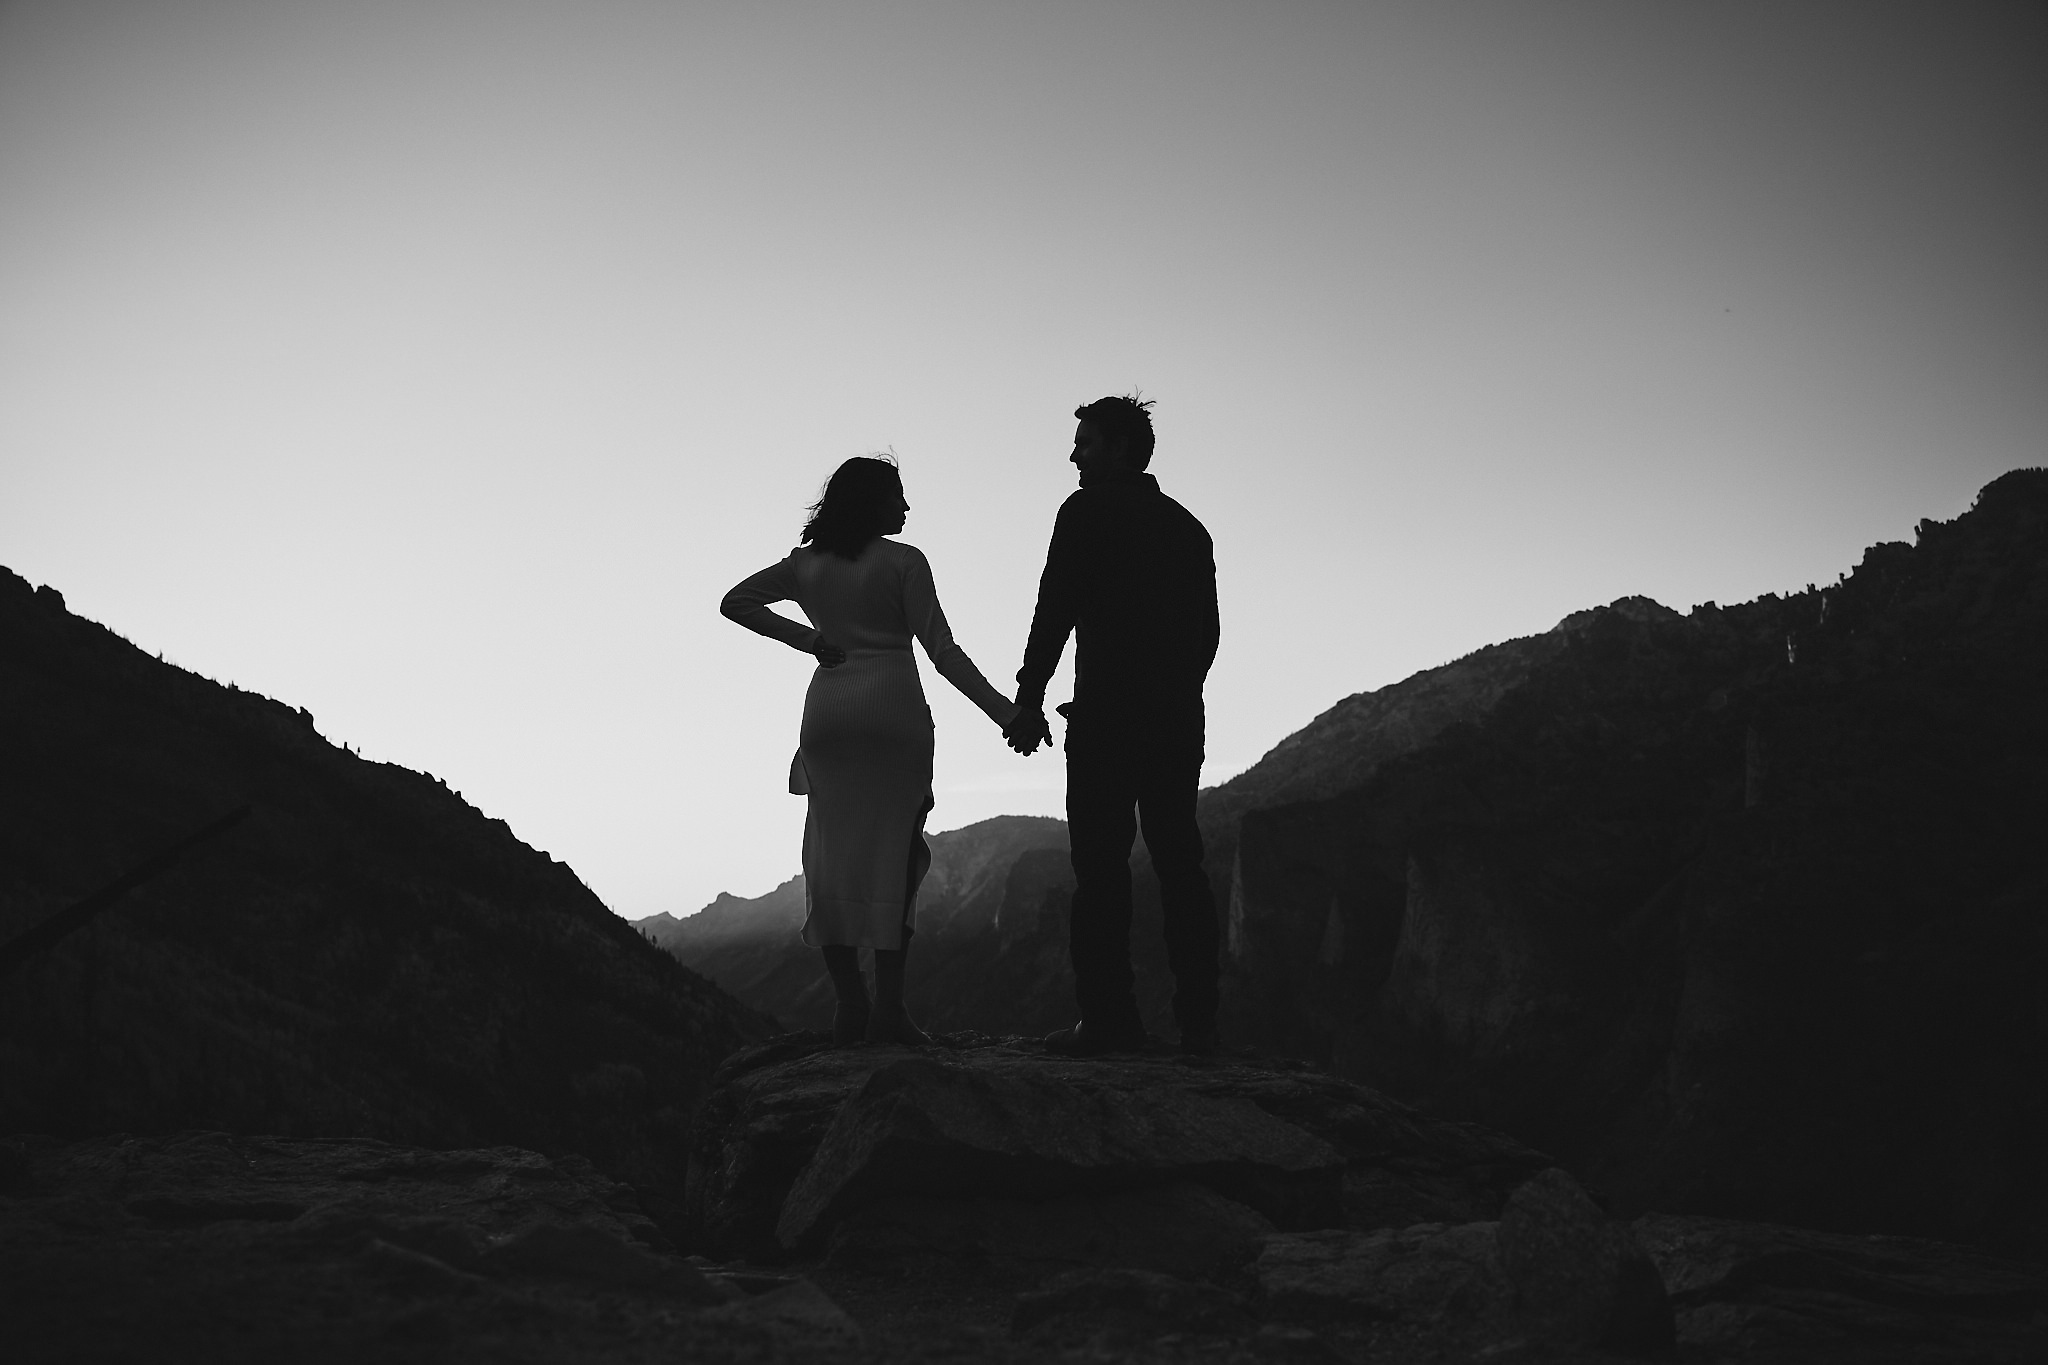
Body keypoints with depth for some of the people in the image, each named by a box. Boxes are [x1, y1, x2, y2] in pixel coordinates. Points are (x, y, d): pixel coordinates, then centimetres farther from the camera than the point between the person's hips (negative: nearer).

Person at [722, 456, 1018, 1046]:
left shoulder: (806, 565, 12)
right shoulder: (902, 561, -1)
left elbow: (735, 603, 14)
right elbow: (941, 649, -6)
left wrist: (805, 639, 10)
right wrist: (1003, 710, -6)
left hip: (827, 708, 4)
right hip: (893, 708, -4)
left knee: (833, 857, 6)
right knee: (893, 854, 0)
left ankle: (850, 1005, 3)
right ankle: (888, 1007, -6)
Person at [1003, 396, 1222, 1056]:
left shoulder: (1090, 508, 0)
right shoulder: (1189, 526, 19)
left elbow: (1057, 605, -10)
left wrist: (1029, 698, -11)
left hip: (1107, 712, -6)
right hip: (1178, 717, 6)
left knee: (1102, 865, -6)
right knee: (1180, 865, 6)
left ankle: (1109, 1018, -11)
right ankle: (1197, 1023, 4)